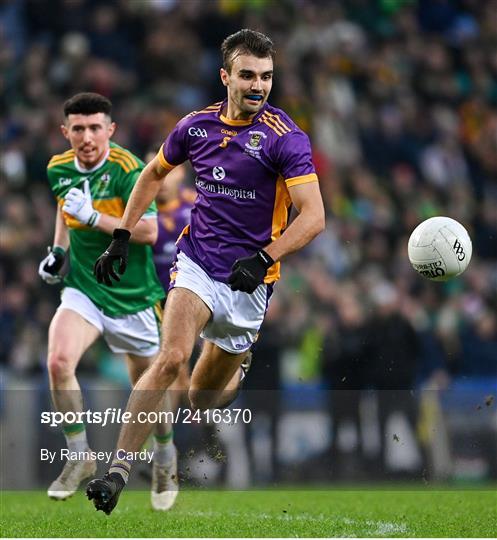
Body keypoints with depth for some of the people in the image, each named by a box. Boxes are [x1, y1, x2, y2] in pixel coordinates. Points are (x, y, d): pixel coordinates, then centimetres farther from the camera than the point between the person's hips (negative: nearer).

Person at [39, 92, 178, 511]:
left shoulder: (128, 169, -16)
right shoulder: (59, 169, 1)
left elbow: (149, 231, -23)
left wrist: (94, 216, -29)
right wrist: (59, 249, 9)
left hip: (134, 295, -3)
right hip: (83, 288, 3)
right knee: (59, 361, -23)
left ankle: (166, 461, 38)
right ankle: (80, 457, -8)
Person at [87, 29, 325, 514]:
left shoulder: (284, 137, -12)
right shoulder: (195, 125, 1)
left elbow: (313, 216, -17)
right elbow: (154, 173, 20)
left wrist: (263, 258, -28)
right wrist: (121, 237, 14)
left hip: (247, 280, -2)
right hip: (197, 262, 2)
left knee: (203, 398, 9)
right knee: (171, 356, -24)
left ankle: (233, 375, 48)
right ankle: (119, 469, -24)